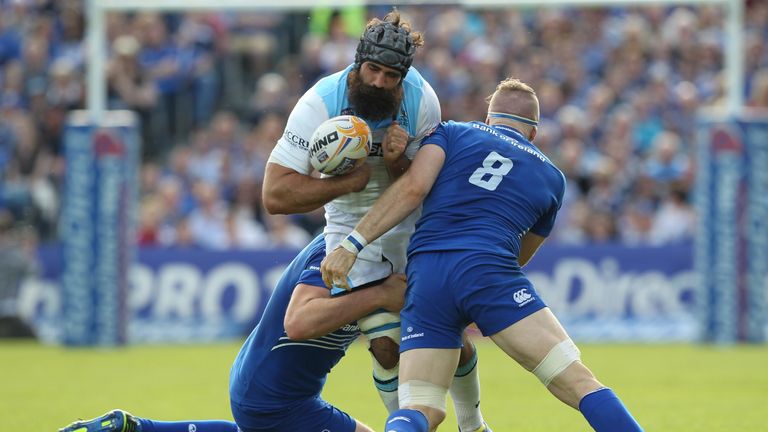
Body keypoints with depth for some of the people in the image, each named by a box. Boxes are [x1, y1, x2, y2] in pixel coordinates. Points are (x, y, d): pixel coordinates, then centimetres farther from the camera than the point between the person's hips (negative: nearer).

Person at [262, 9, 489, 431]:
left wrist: (397, 162, -30)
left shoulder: (421, 101, -18)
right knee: (387, 345, -16)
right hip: (351, 222, -2)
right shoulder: (320, 104, -25)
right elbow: (275, 195, -29)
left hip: (414, 221, 2)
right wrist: (350, 181, -29)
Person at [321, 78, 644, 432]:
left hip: (424, 274, 1)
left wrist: (353, 244, 0)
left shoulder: (451, 133, 21)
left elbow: (413, 187, 3)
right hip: (489, 269, -1)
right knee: (580, 384, -2)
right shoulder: (551, 177, 25)